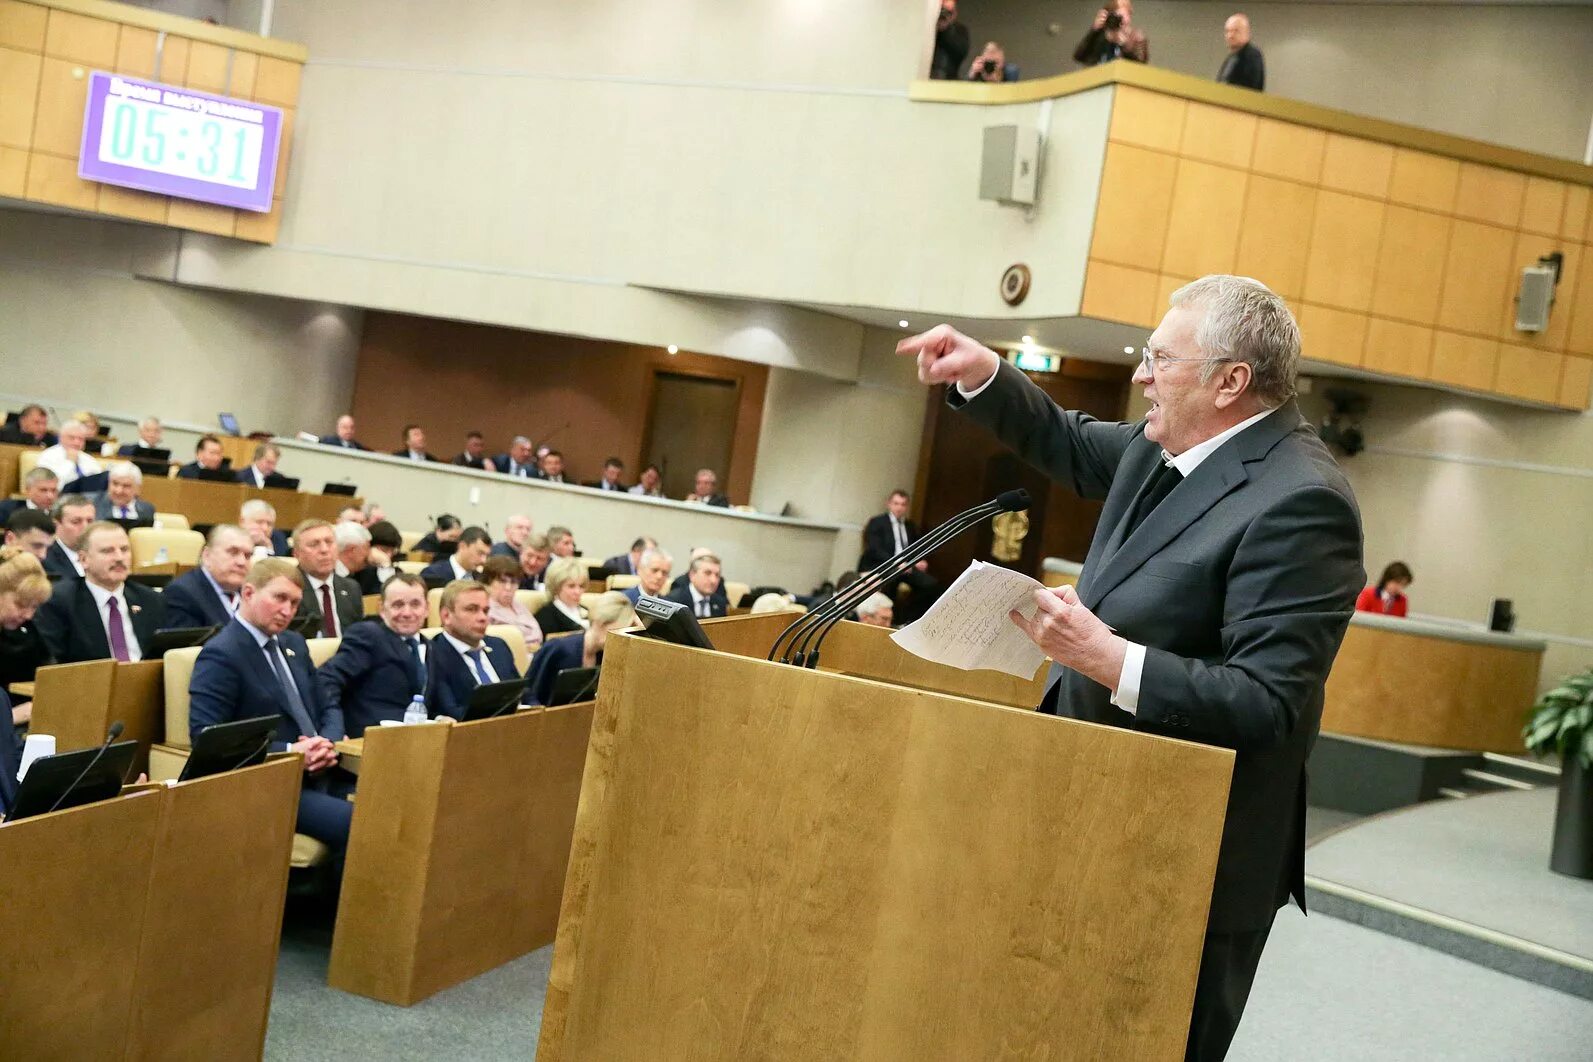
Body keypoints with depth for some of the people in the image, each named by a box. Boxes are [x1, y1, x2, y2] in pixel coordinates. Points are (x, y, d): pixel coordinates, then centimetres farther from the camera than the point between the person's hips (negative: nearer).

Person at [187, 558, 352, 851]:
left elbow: (326, 709, 21)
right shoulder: (221, 656, -8)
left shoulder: (293, 644, 17)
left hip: (320, 777, 7)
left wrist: (328, 744, -3)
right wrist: (289, 752, -18)